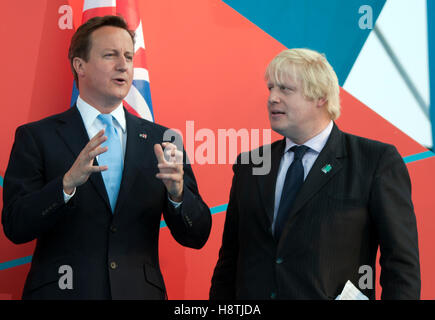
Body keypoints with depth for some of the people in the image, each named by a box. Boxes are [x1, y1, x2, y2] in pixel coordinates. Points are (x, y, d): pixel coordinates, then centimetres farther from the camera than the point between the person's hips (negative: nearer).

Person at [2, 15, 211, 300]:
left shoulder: (158, 140, 3)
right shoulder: (36, 137, -3)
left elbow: (197, 236, 0)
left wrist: (177, 192, -19)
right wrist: (68, 181, -27)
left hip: (140, 292, 2)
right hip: (63, 291, -2)